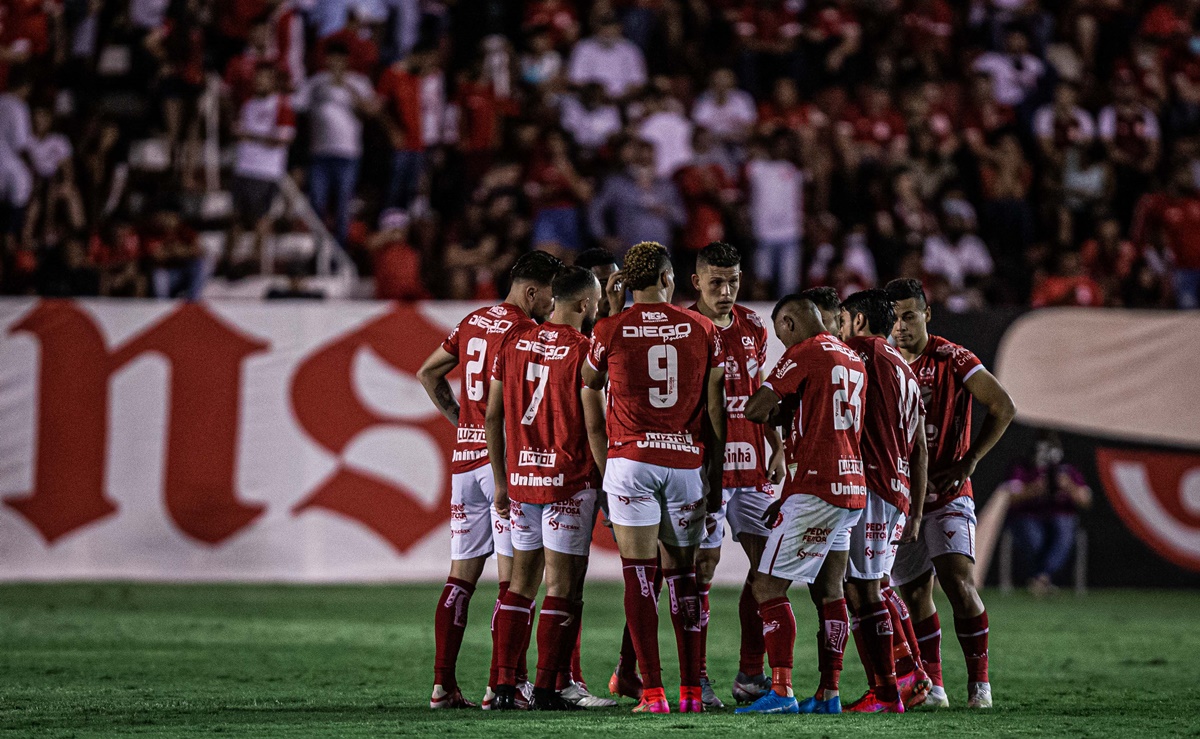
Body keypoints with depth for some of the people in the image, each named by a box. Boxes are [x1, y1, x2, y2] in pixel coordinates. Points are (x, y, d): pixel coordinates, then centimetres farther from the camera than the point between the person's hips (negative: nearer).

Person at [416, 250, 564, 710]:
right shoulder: (526, 330, -10)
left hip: (465, 456, 7)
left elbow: (428, 373, 22)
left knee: (462, 574, 9)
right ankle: (500, 684, -7)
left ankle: (443, 684, 5)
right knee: (514, 577, -3)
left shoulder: (474, 322, 14)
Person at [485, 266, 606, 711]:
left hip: (520, 476, 5)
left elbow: (493, 416, 9)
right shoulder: (585, 350, -11)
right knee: (562, 584, 1)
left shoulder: (514, 343, 7)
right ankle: (546, 688, -1)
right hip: (569, 480, -5)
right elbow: (594, 424, -12)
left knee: (522, 579, 13)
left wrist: (501, 481, 16)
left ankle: (505, 684, 9)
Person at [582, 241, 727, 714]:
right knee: (683, 577, 10)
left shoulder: (608, 332, 1)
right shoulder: (702, 330, 5)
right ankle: (691, 690, 10)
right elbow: (715, 411, 8)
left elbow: (591, 392, 11)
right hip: (687, 460, 2)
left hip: (630, 458, -2)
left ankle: (653, 692, -8)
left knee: (639, 577, -2)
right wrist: (716, 479, 15)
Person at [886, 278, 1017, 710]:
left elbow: (1002, 408, -9)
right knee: (916, 594, 7)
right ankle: (932, 686, 17)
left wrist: (968, 462, -12)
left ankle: (979, 682, -9)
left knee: (958, 581, -18)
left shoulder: (952, 359, -8)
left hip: (948, 493, -5)